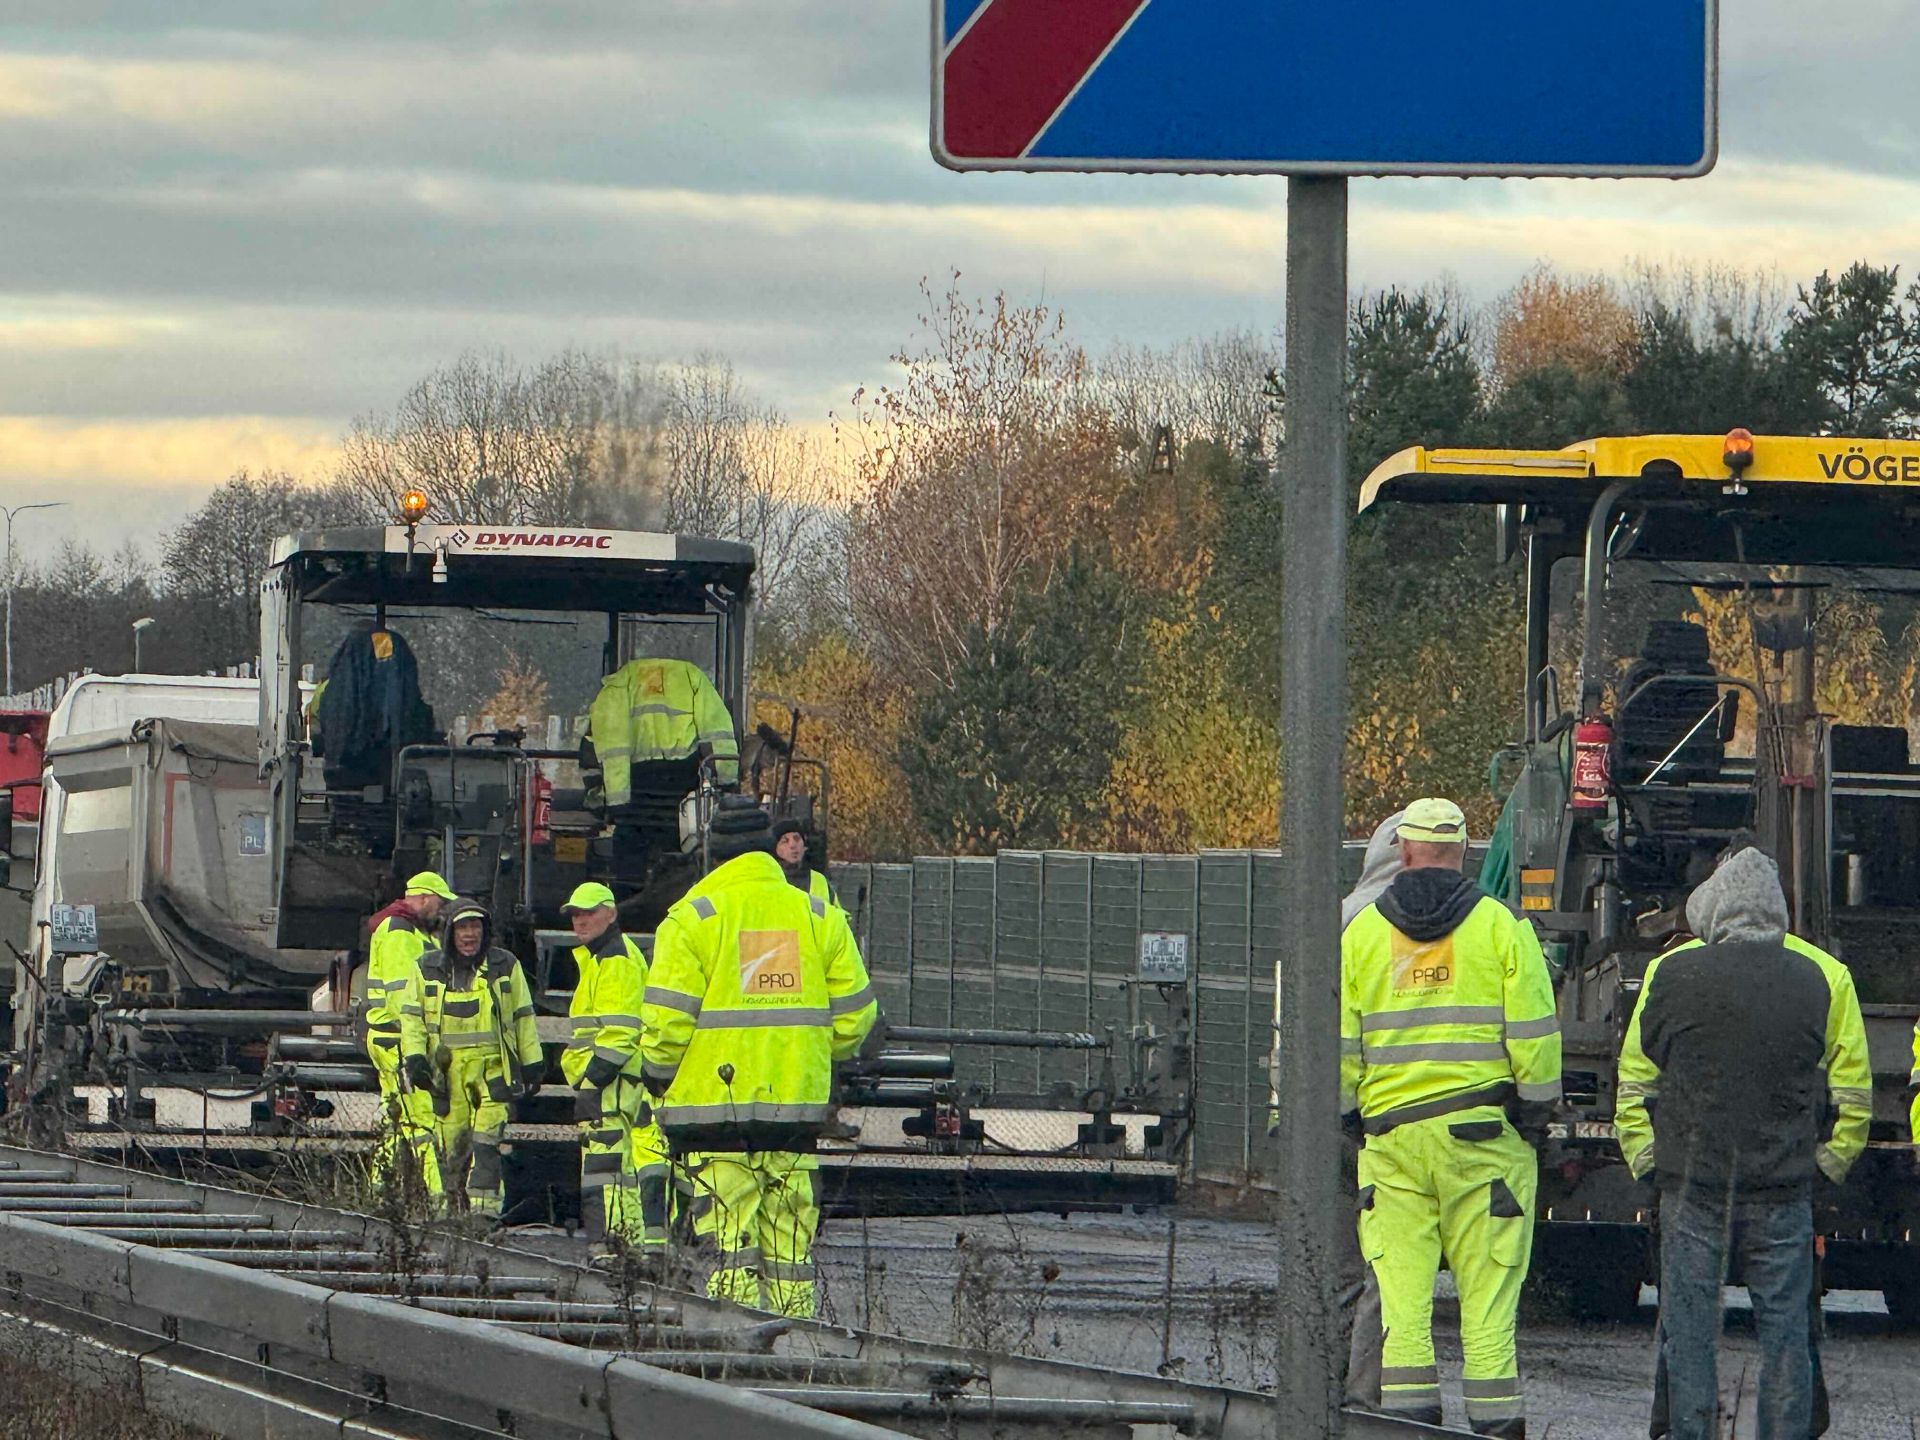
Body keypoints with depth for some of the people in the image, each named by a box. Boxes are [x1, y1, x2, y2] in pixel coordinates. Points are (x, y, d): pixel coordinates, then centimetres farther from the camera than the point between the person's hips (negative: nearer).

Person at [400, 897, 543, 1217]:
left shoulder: (505, 966, 9)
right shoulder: (429, 969, 9)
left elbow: (523, 1017, 14)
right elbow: (411, 1015, 10)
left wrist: (532, 1065, 14)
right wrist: (414, 1056, -4)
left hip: (493, 1067, -1)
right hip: (446, 1068, 1)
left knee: (487, 1140, -13)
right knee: (451, 1143, 2)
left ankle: (485, 1206, -14)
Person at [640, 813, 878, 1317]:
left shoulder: (692, 918, -6)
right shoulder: (820, 916, 7)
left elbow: (666, 1021, -10)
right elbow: (854, 1015, 8)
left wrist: (659, 1072, 8)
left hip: (716, 1101, -4)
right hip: (799, 1106, 4)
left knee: (729, 1238, -3)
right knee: (789, 1239, 11)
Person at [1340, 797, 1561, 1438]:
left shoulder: (1363, 934, 5)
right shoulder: (1500, 927, 0)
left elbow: (1339, 1044, 5)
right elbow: (1533, 1034, -3)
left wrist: (1345, 1112, 16)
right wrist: (1538, 1109, 7)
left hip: (1390, 1131, 1)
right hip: (1483, 1132, -1)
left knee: (1401, 1287, 3)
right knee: (1488, 1284, 1)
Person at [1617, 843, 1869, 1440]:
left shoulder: (1670, 972, -1)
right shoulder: (1824, 977, -2)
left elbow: (1634, 1083, 6)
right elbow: (1852, 1093, 4)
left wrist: (1644, 1157, 16)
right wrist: (1828, 1161, 16)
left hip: (1690, 1183, 0)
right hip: (1784, 1188, 0)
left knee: (1688, 1328, 6)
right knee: (1784, 1328, 6)